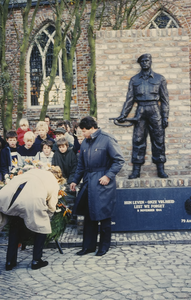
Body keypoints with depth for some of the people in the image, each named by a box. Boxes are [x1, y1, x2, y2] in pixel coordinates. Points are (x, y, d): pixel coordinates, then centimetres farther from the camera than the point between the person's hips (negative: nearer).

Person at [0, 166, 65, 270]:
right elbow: (51, 208, 24)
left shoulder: (35, 171, 37)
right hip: (31, 200, -5)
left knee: (15, 225, 30)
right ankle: (36, 261, 26)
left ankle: (10, 262, 31)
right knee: (42, 227, 23)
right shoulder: (54, 183, 26)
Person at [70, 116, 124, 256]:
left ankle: (104, 246, 17)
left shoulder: (107, 139, -9)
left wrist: (109, 176, -16)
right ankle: (89, 245, 21)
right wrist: (75, 181, 17)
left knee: (103, 216, 1)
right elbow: (81, 164, 21)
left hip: (103, 183, -6)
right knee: (88, 215, 10)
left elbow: (119, 160, -10)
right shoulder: (85, 143, 12)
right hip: (88, 183, 6)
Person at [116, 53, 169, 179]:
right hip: (140, 112, 1)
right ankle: (136, 170, 4)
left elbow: (165, 99, 6)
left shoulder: (160, 78, 8)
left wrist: (165, 117, -1)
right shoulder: (134, 80, 12)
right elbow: (129, 99, 11)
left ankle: (161, 170, 8)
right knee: (138, 140, -1)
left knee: (158, 140, 0)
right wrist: (123, 115, 2)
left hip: (155, 111, -1)